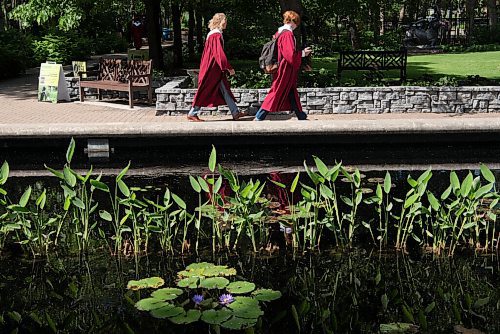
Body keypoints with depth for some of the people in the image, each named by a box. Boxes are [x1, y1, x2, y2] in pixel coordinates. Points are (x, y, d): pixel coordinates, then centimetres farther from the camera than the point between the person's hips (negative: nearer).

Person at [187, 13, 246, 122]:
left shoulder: (214, 34, 13)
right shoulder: (216, 36, -18)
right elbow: (220, 54, -22)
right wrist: (229, 68, -20)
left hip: (216, 70, 10)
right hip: (212, 69, -10)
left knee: (225, 90, 9)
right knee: (205, 91, -2)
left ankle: (235, 113, 12)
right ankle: (192, 114, 7)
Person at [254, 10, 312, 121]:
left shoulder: (280, 32, 9)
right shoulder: (288, 34, -19)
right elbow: (291, 55, -25)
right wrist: (302, 53, -11)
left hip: (282, 68, 10)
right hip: (285, 69, -10)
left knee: (292, 93, 15)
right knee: (277, 92, -5)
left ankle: (301, 116, 24)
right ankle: (259, 117, -2)